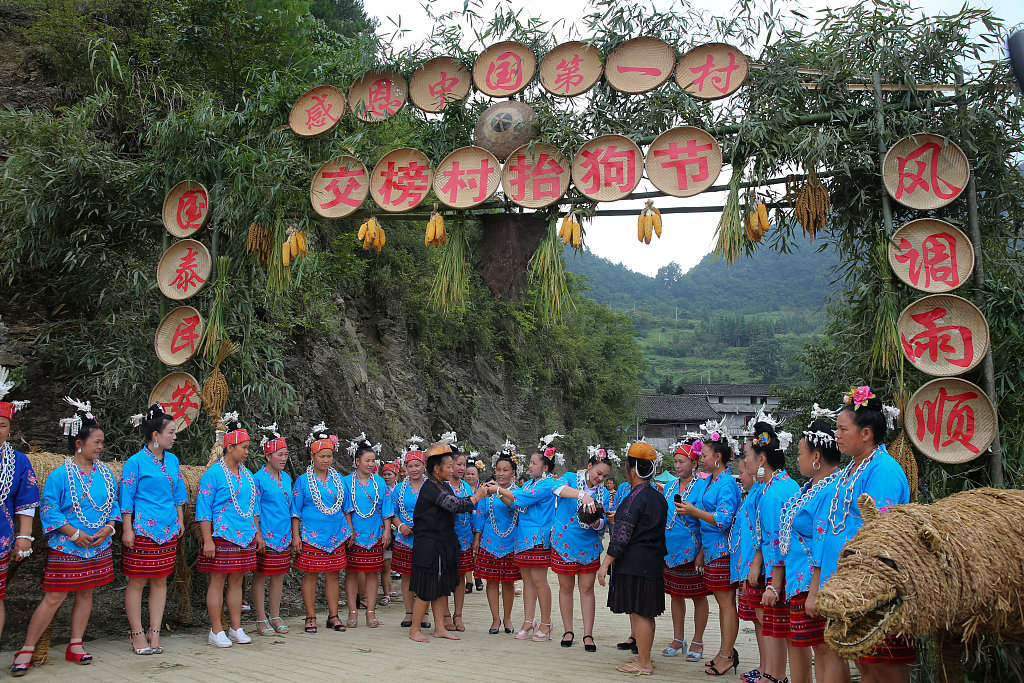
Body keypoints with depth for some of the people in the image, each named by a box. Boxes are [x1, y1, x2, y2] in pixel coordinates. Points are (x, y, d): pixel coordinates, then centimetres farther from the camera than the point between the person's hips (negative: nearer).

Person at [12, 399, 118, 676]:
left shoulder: (105, 473, 6)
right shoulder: (60, 475, -9)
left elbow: (114, 506, 11)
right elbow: (49, 510, -10)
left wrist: (109, 528, -6)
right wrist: (73, 533, -16)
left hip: (98, 547, 5)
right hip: (66, 548, -5)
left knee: (85, 593, 11)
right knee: (53, 599, -3)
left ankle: (75, 646, 22)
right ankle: (27, 650, 9)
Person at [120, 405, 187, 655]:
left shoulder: (173, 461, 10)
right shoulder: (136, 462, -8)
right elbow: (126, 498, -7)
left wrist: (180, 521, 16)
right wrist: (127, 529, -10)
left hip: (168, 530, 6)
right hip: (143, 529, -6)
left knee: (161, 580, 8)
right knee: (137, 581, 2)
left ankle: (154, 632, 15)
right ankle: (137, 633, 11)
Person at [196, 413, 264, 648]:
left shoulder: (246, 474, 13)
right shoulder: (213, 474, -8)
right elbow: (203, 508, -11)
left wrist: (257, 533, 16)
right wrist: (207, 540, -15)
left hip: (245, 537, 7)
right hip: (222, 537, -6)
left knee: (236, 581, 11)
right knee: (217, 582, 0)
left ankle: (236, 629, 18)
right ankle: (216, 632, 7)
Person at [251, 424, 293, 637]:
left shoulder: (286, 478, 12)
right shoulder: (259, 478, -8)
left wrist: (292, 533, 16)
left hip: (283, 535, 6)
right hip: (265, 535, -6)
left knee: (279, 575, 10)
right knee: (260, 575, 1)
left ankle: (275, 617, 20)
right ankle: (261, 619, 9)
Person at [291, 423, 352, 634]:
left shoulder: (338, 479, 9)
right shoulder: (303, 480, -2)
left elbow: (346, 508, 15)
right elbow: (296, 511, -2)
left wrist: (350, 530, 10)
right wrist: (295, 536, -7)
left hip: (336, 536, 4)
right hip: (312, 536, -3)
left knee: (333, 575, 8)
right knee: (310, 575, 2)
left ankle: (333, 616, 16)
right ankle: (311, 617, 12)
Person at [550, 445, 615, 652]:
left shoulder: (603, 492, 5)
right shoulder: (571, 478, -5)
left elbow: (603, 524, 4)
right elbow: (559, 488, -29)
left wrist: (597, 522, -20)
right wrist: (581, 494, -44)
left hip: (589, 545, 2)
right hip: (565, 542, -2)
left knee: (587, 589, 2)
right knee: (566, 588, 7)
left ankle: (588, 635, 8)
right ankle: (568, 631, 19)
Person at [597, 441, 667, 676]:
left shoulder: (635, 498, -16)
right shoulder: (658, 497, 12)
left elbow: (622, 535, -18)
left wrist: (605, 564, -16)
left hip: (633, 565, -9)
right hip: (652, 563, 9)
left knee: (638, 613, -2)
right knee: (645, 613, 16)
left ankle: (643, 663, 4)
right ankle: (644, 656, 26)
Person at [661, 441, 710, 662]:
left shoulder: (702, 486, -9)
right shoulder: (669, 486, 11)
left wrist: (703, 552, -21)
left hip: (692, 550, -6)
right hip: (671, 550, 6)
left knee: (698, 596, 5)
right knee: (675, 595, 14)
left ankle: (697, 642, 16)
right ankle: (678, 639, 26)